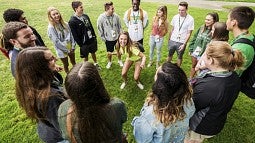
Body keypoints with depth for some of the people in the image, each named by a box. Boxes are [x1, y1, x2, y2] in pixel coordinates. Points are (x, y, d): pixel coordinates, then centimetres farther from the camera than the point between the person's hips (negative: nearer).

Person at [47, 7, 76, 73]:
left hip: (70, 48, 5)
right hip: (62, 50, -4)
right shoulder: (51, 28, -16)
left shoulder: (65, 24, -1)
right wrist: (66, 50, -16)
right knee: (66, 65, 13)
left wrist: (73, 46, -7)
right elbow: (56, 41, -18)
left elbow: (71, 35, 2)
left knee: (74, 63, 21)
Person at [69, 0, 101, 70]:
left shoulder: (85, 16, 0)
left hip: (92, 39, 5)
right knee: (86, 56, 12)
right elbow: (75, 35, -17)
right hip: (84, 43, -5)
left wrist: (94, 36, 8)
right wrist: (81, 44, -15)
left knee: (93, 52, 23)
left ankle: (96, 64, 45)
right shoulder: (72, 21, -19)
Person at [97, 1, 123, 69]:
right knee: (109, 52, 12)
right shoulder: (101, 18, -17)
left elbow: (119, 26, 1)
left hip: (117, 38, 2)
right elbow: (100, 29, -7)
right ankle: (109, 62, 41)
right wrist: (103, 38, -4)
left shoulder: (116, 16, -11)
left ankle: (119, 60, 44)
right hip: (108, 39, -2)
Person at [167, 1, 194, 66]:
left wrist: (184, 44, -16)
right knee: (170, 55, 17)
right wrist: (169, 39, 10)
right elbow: (172, 29, 7)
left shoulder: (190, 19, -13)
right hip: (172, 41, 3)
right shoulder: (175, 17, -2)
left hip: (181, 42, -3)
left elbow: (189, 33, -11)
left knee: (179, 57, 15)